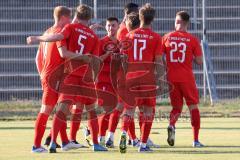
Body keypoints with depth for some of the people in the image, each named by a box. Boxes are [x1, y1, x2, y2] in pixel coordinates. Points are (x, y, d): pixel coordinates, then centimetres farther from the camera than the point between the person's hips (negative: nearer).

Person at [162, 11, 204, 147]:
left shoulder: (167, 37, 1)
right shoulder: (192, 40, -5)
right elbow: (199, 61, -5)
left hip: (171, 78, 2)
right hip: (187, 78, -2)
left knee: (177, 107, 15)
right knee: (193, 106, 8)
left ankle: (171, 125, -16)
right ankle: (196, 140, 4)